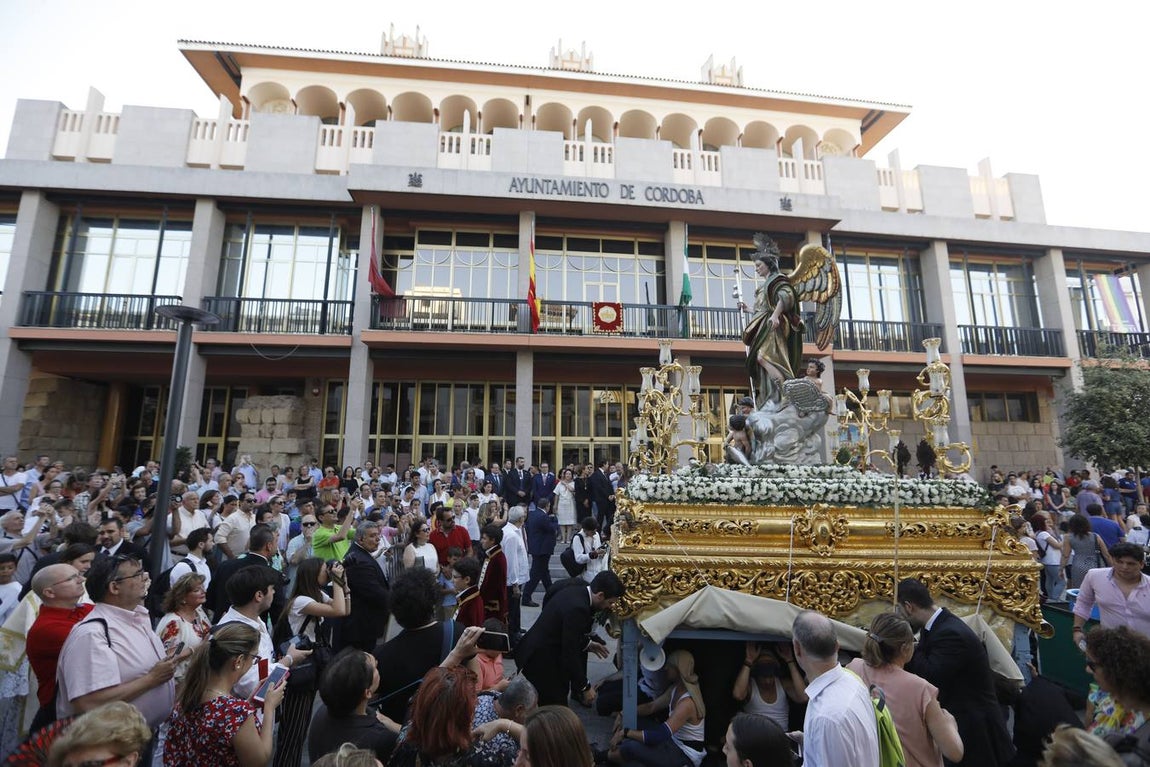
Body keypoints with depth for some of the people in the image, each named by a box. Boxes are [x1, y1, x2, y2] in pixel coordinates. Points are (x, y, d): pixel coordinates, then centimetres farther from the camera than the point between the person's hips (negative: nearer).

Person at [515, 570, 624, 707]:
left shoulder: (576, 592, 0)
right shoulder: (577, 608, -27)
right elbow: (570, 653, -22)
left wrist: (588, 644, 15)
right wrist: (585, 687, -11)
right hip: (539, 659, -9)